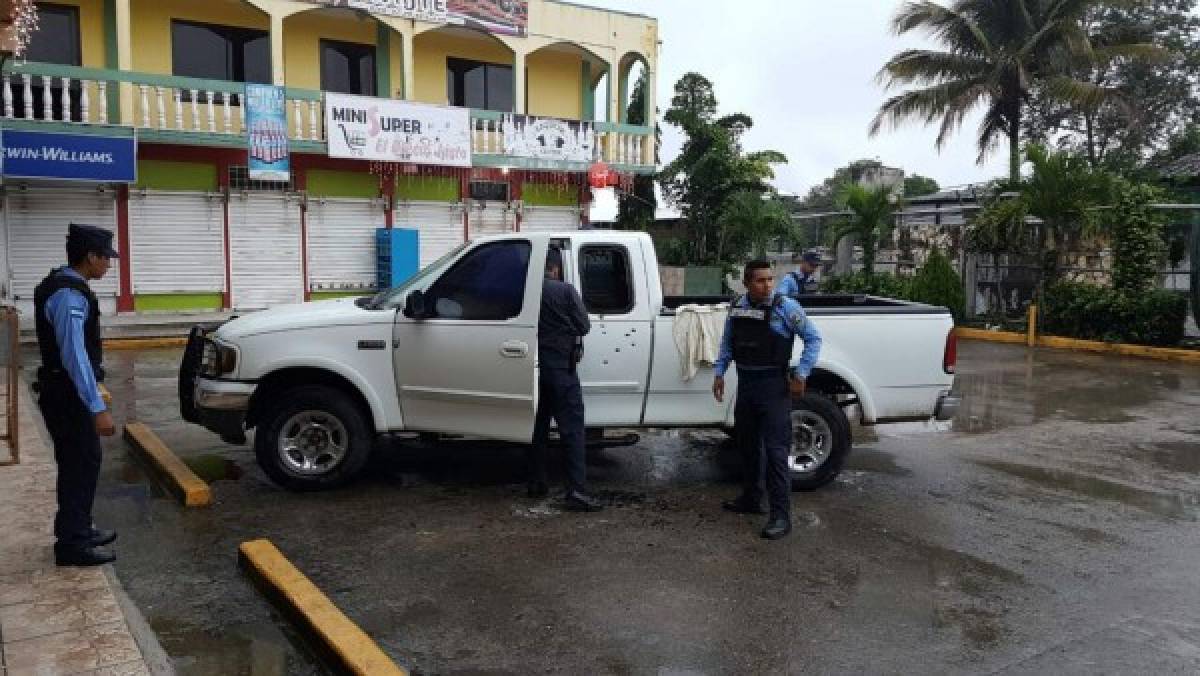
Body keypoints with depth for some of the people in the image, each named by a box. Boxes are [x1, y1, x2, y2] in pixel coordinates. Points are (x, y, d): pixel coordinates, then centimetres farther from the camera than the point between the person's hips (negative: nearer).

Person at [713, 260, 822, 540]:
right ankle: (751, 499, 34)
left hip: (774, 386, -6)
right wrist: (719, 372, 9)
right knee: (747, 445, 17)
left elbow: (813, 338, -7)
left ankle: (781, 515, -2)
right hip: (745, 383, 6)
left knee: (775, 450, -7)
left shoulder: (785, 307, -11)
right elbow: (727, 343, 16)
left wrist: (801, 374, -12)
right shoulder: (737, 307, 4)